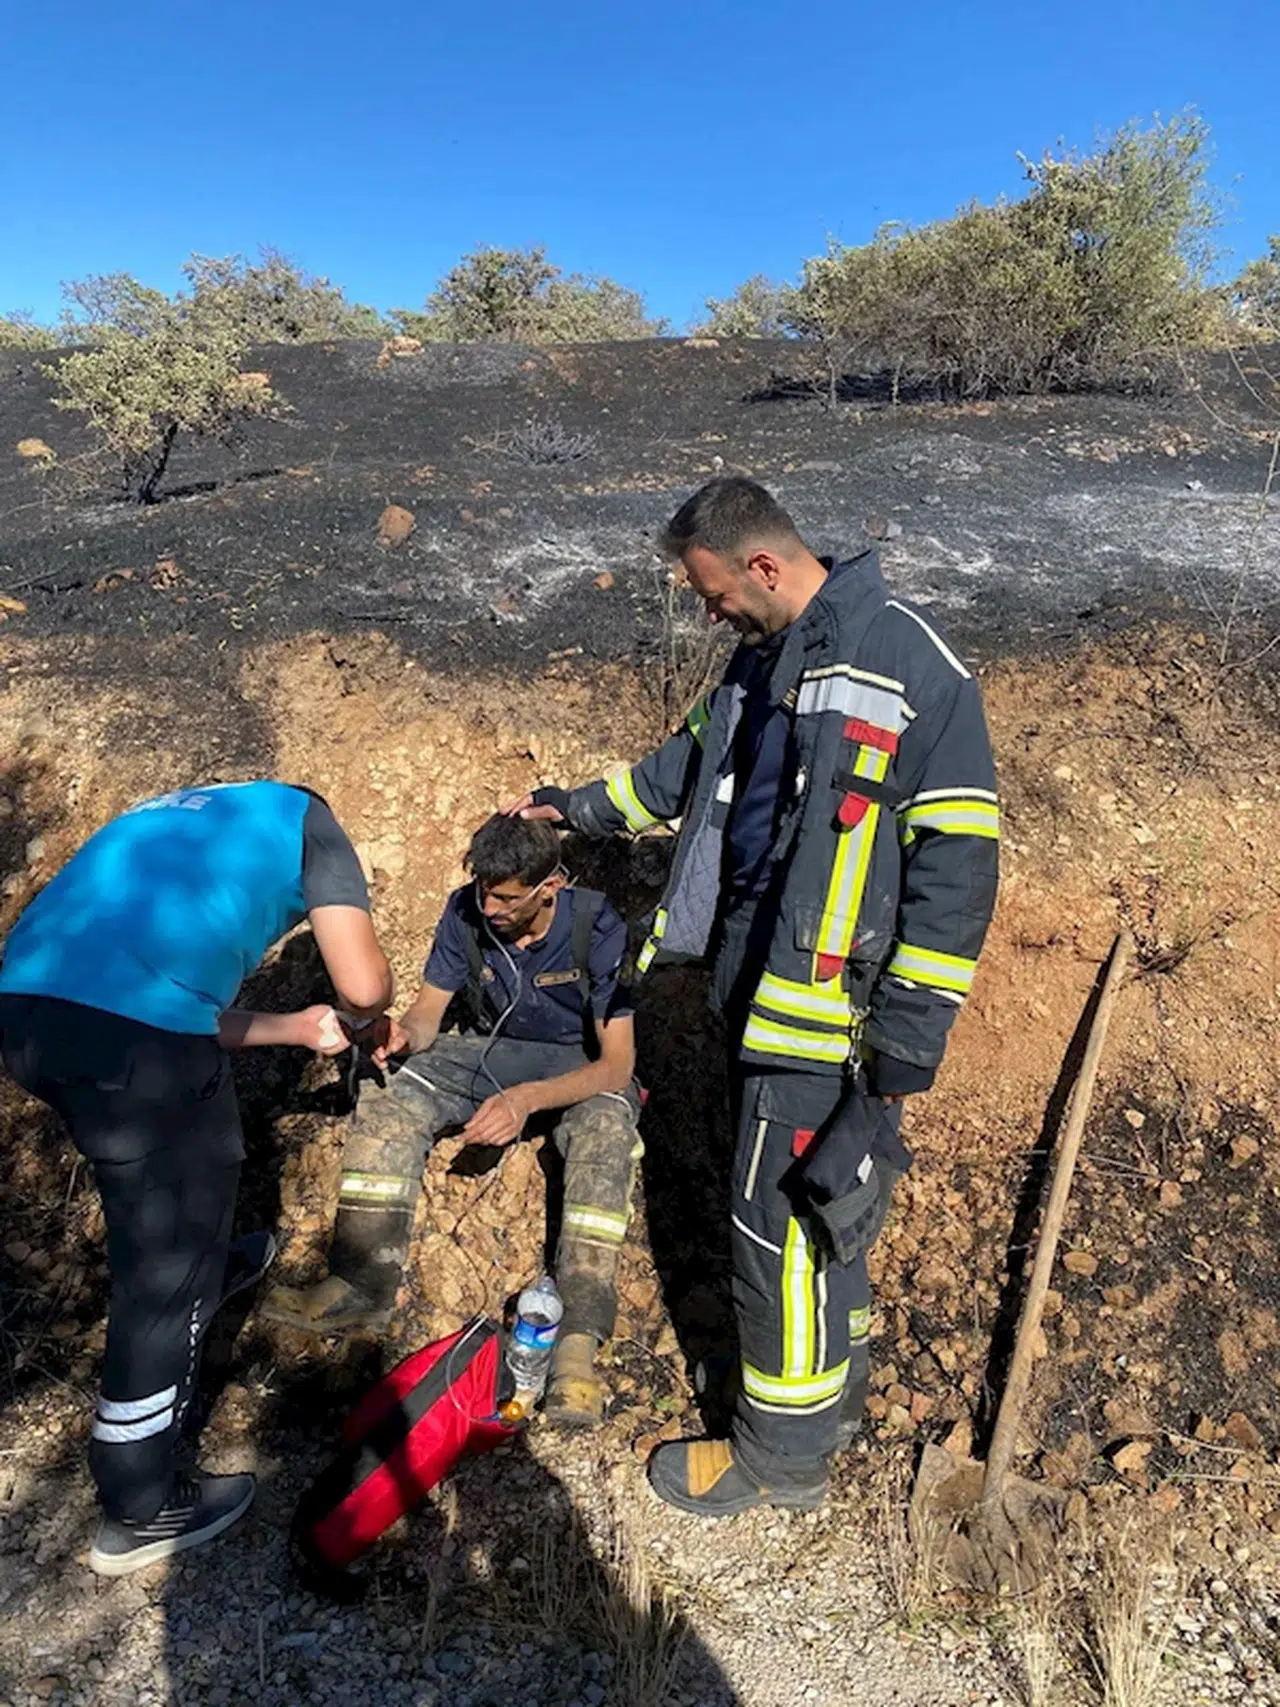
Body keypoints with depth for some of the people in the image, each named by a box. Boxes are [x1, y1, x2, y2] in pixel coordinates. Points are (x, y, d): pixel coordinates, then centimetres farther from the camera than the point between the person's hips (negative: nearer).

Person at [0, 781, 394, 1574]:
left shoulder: (179, 821, 34)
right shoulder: (306, 818, 15)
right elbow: (364, 985, 4)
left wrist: (299, 1027, 36)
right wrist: (359, 1015, 28)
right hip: (130, 1027, -8)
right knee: (165, 1275, 11)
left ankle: (209, 1268, 59)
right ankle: (140, 1512, 27)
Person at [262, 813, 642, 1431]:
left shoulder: (596, 928, -25)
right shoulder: (466, 911, -14)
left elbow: (617, 1063, -27)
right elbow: (428, 1012, -6)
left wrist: (526, 1099, -41)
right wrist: (403, 1033, -32)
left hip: (579, 1065, -4)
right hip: (488, 1048, 4)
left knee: (607, 1130, -37)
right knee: (386, 1096, -19)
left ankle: (578, 1339, -37)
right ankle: (361, 1284, -15)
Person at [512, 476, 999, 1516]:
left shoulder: (911, 669, -17)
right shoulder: (765, 659, 9)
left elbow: (955, 869, -18)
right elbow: (692, 767, 26)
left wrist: (907, 1038, -17)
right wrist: (581, 808, 33)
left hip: (831, 1017, -8)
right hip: (759, 995, 8)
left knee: (783, 1229, 6)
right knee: (816, 1213, 22)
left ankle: (785, 1454, 29)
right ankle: (836, 1392, 44)